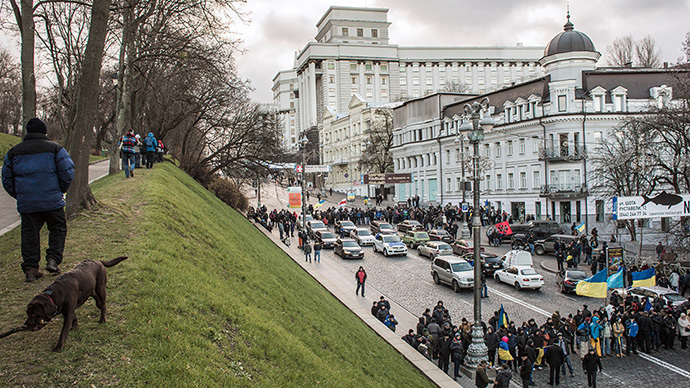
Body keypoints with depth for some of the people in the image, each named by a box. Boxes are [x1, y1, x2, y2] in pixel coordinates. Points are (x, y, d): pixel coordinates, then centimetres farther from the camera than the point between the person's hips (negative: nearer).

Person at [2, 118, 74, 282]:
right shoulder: (55, 148, 1)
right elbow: (68, 172, -4)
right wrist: (60, 191, 9)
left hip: (26, 204, 3)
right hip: (52, 201, -2)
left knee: (29, 234, 9)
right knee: (57, 229, 13)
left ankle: (30, 269, 9)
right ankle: (53, 259, -1)